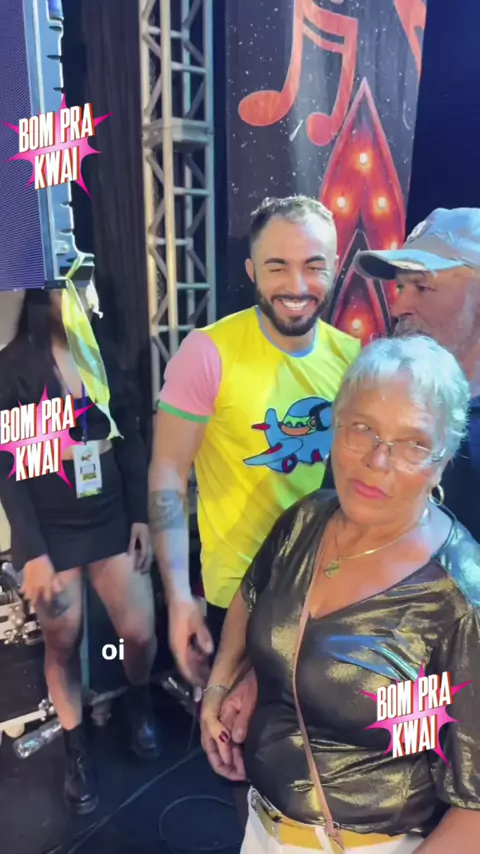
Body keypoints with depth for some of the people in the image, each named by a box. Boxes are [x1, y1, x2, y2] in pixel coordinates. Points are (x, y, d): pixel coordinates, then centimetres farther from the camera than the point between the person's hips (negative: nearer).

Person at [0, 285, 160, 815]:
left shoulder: (104, 355, 3)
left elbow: (131, 442, 6)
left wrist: (141, 517, 2)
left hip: (111, 519, 3)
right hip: (49, 529, -3)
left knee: (140, 634, 4)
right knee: (63, 646, 9)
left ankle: (139, 701, 38)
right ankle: (77, 752, 34)